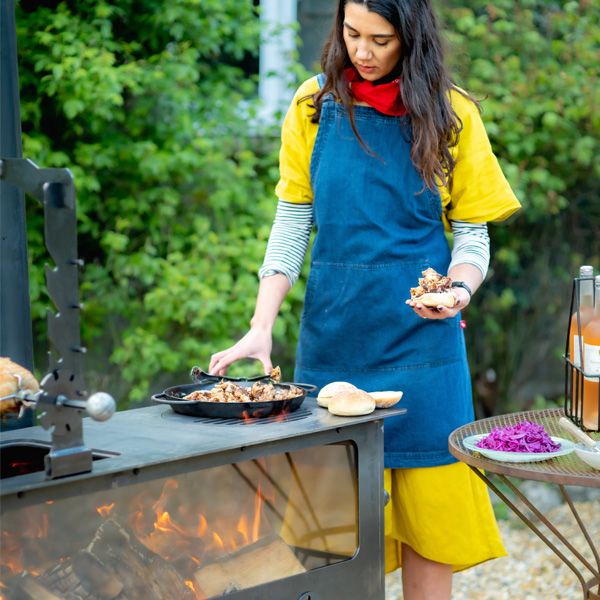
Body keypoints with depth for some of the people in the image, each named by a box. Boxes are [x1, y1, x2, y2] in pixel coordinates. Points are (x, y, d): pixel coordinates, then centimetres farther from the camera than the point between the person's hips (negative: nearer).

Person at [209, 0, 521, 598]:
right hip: (334, 329, 1)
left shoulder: (451, 113, 1)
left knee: (426, 501, -1)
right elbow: (291, 224, 4)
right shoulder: (315, 104, 4)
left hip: (419, 332, -1)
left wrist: (458, 290, -17)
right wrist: (261, 327, -5)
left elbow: (471, 232, 4)